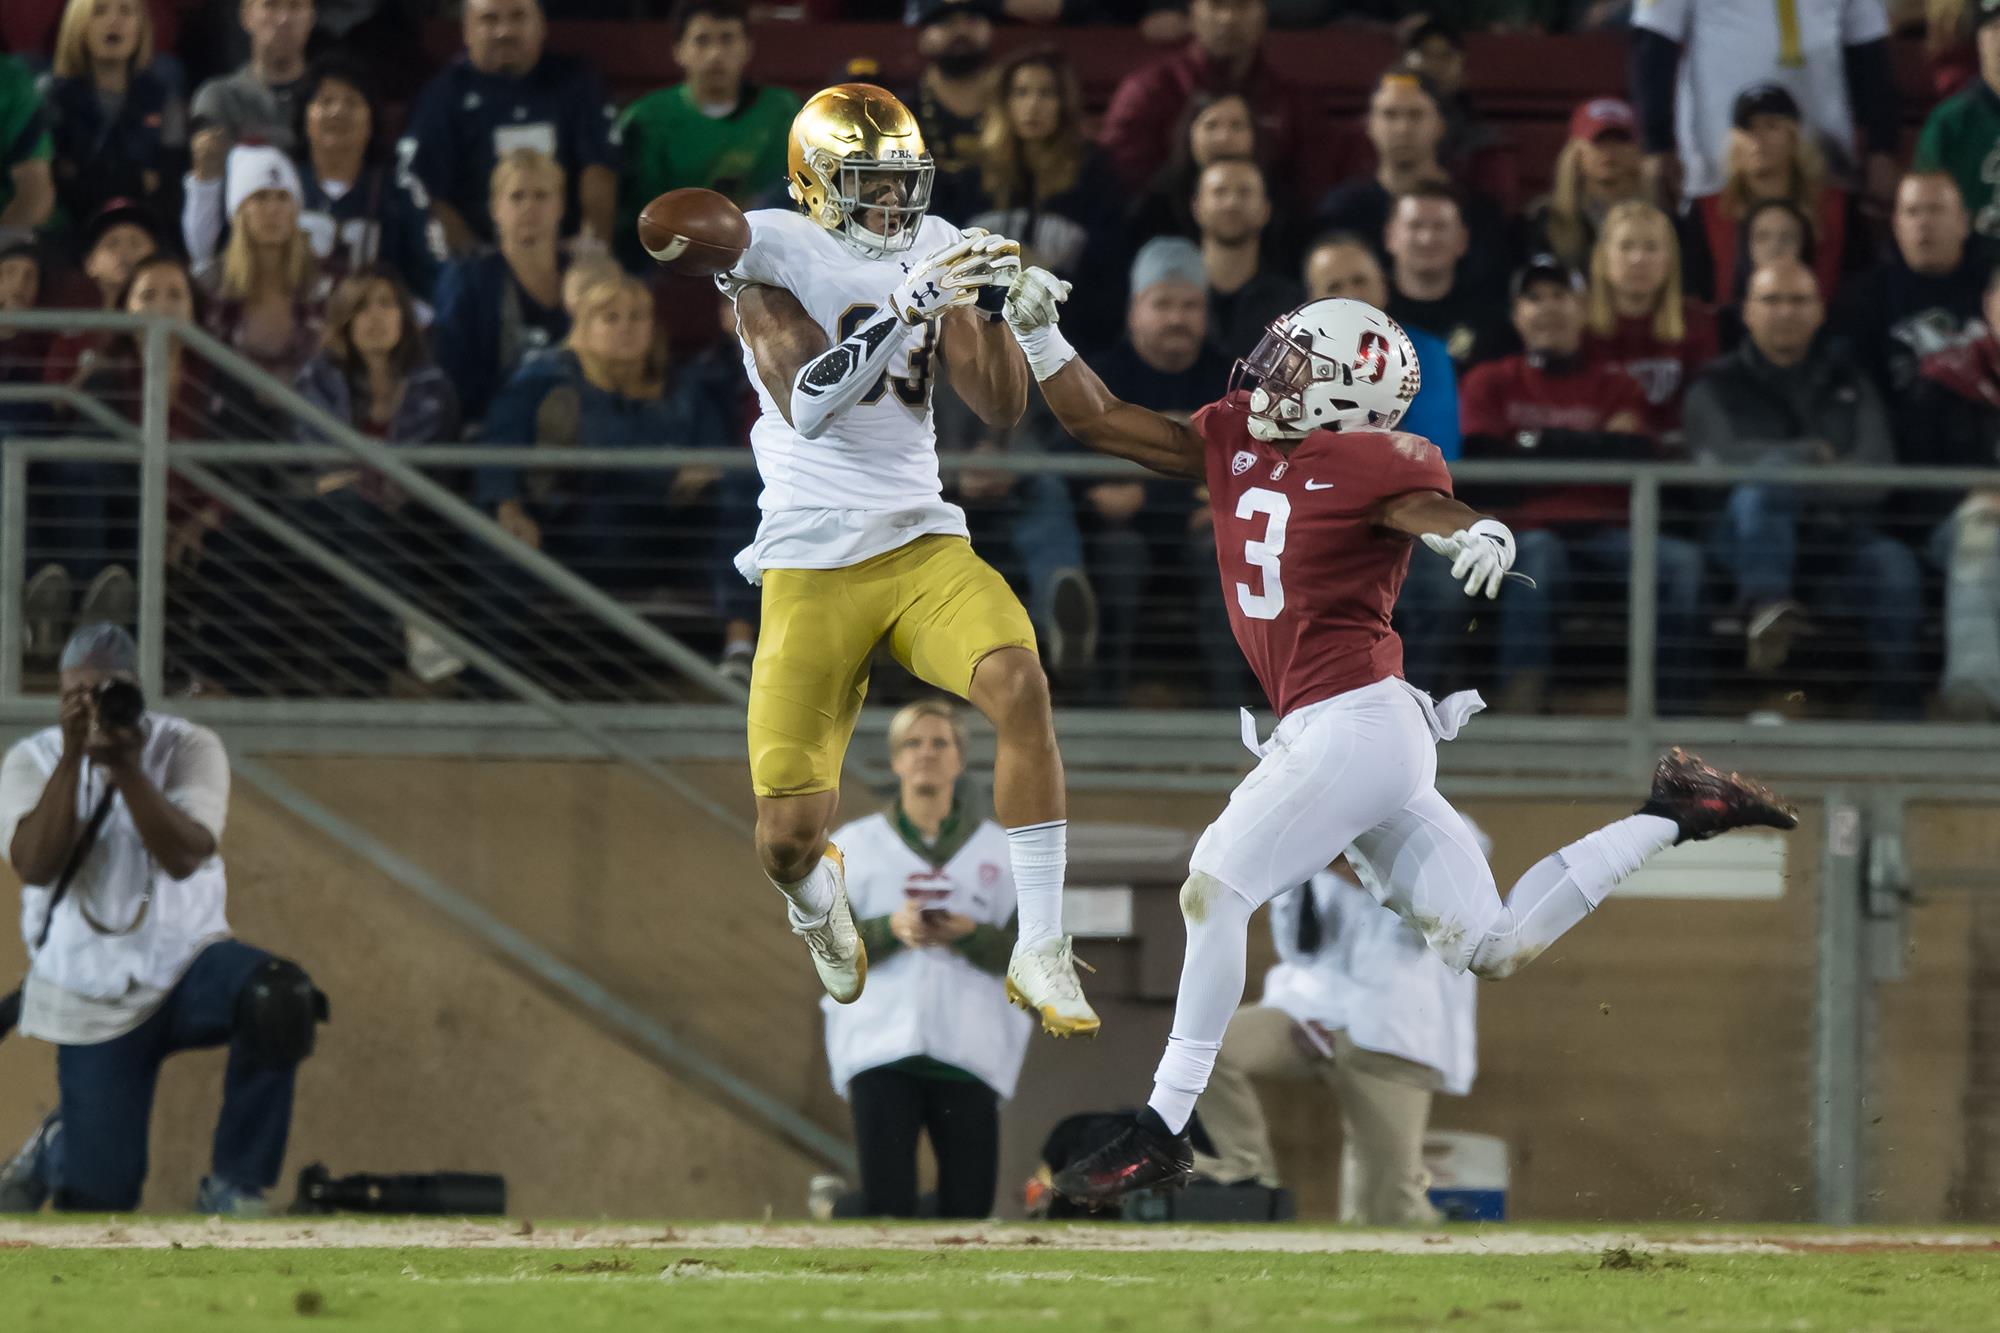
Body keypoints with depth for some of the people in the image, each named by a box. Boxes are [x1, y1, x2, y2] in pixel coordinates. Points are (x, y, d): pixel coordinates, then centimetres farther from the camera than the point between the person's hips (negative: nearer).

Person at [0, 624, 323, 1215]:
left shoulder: (190, 749, -8)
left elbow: (184, 857, -23)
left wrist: (125, 766, -34)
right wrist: (73, 759, -28)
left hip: (185, 963, 0)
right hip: (93, 1002, 0)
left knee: (277, 999, -35)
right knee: (98, 1195, -4)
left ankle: (233, 1188, -20)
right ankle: (57, 1146, 36)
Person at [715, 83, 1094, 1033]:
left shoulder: (932, 250, 7)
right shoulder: (775, 255, -7)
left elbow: (999, 409, 7)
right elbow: (807, 404, -21)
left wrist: (994, 304, -10)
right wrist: (909, 303, -27)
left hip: (922, 546, 3)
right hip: (812, 566, -3)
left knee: (1020, 687, -29)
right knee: (788, 838, -3)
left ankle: (1041, 954, -21)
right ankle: (819, 902, 38)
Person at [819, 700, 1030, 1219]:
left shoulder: (1000, 850, 11)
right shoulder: (854, 845, 11)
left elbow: (1024, 955, 5)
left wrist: (971, 935, -14)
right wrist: (890, 930, -15)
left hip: (970, 1053, 1)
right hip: (881, 1048, -1)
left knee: (970, 1205, -4)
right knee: (886, 1203, -12)